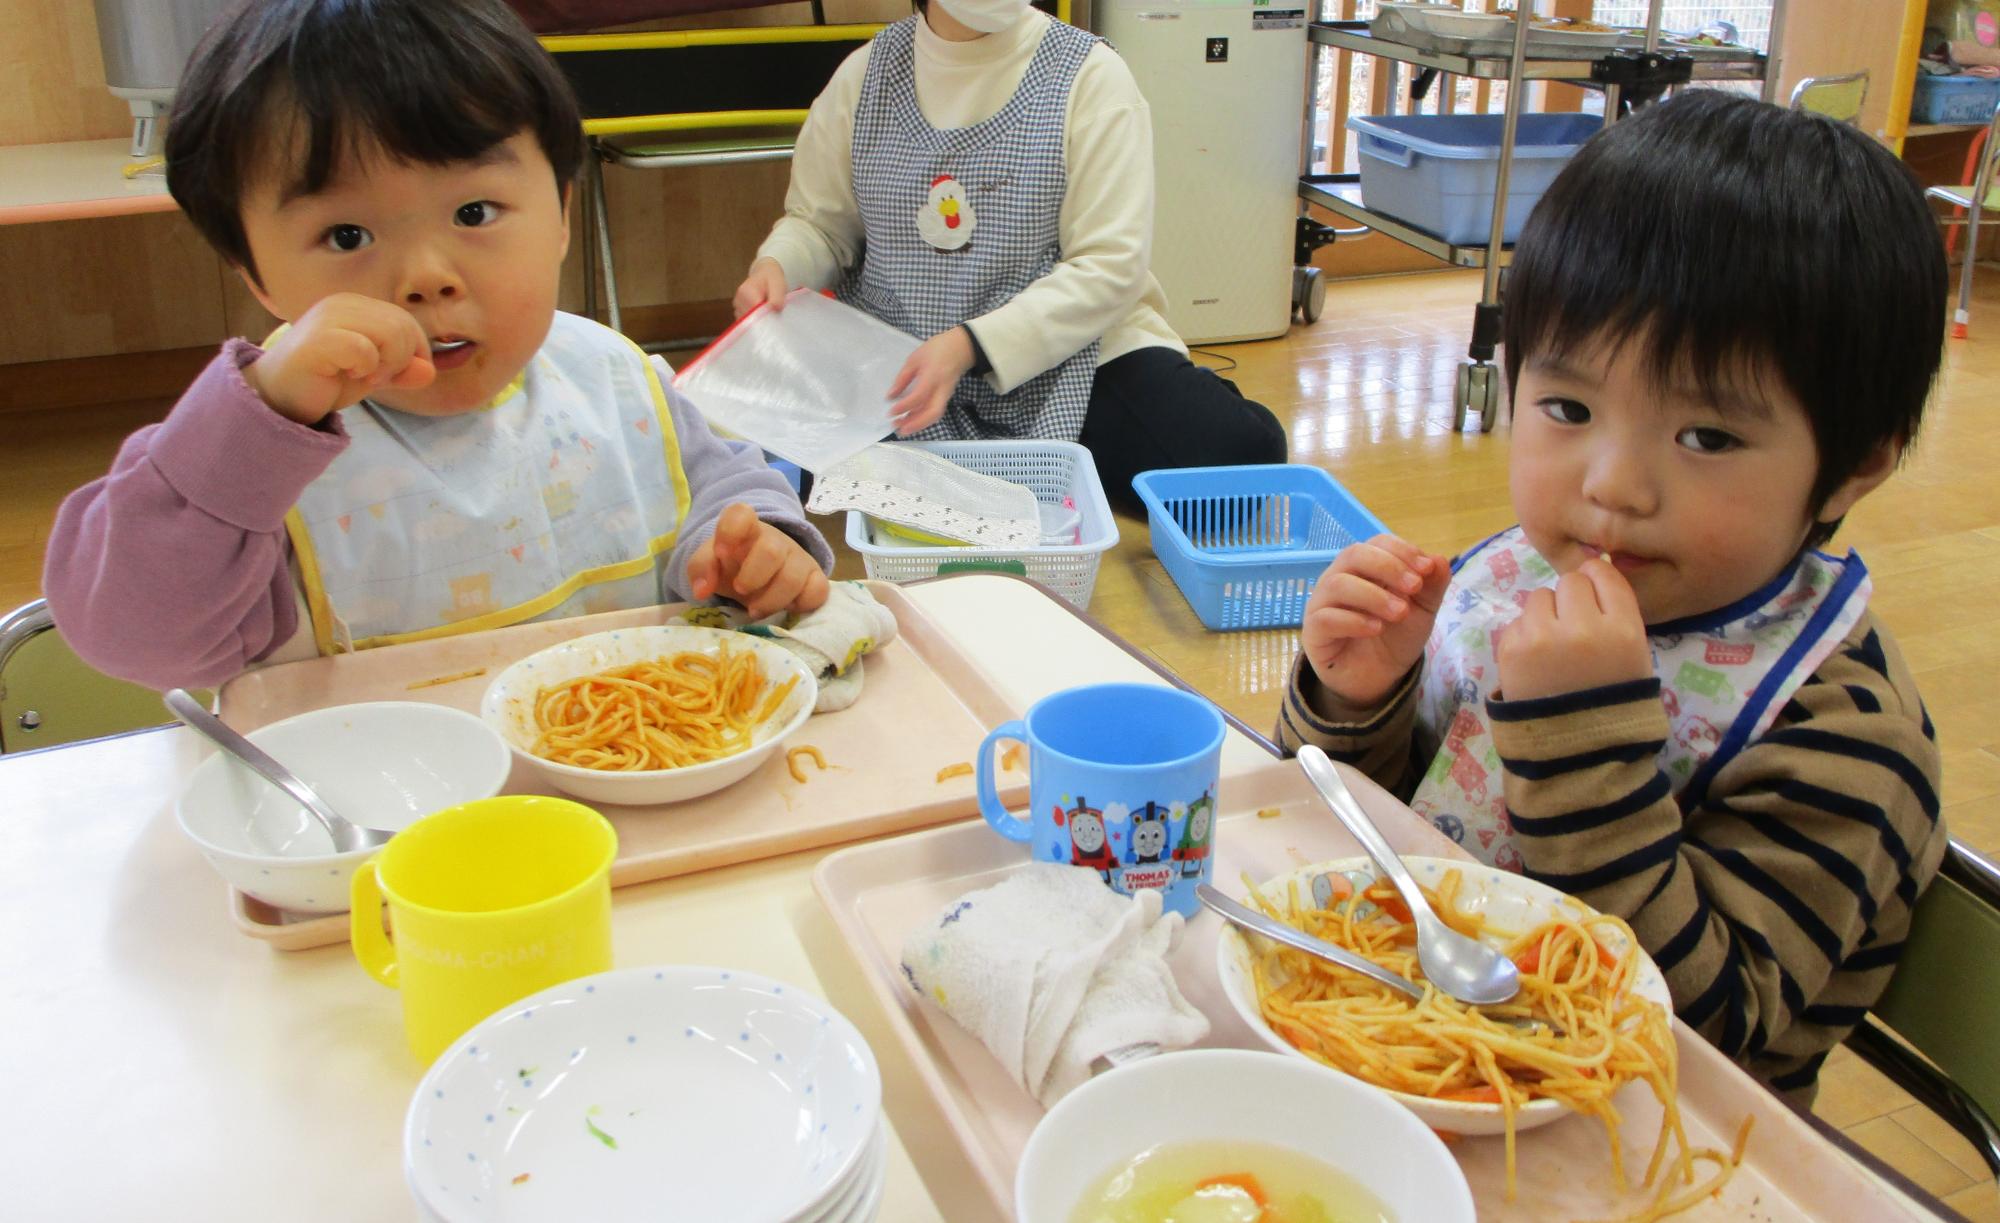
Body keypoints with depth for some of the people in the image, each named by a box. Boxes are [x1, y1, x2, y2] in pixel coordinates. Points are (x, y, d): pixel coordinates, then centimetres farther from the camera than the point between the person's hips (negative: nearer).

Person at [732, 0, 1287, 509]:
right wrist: (777, 266, -12)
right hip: (891, 360, 3)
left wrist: (971, 347, -24)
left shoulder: (1089, 74, -5)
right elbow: (819, 222, 13)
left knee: (1242, 447, -24)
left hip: (1059, 359, -2)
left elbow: (1109, 265, -11)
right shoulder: (864, 74, 5)